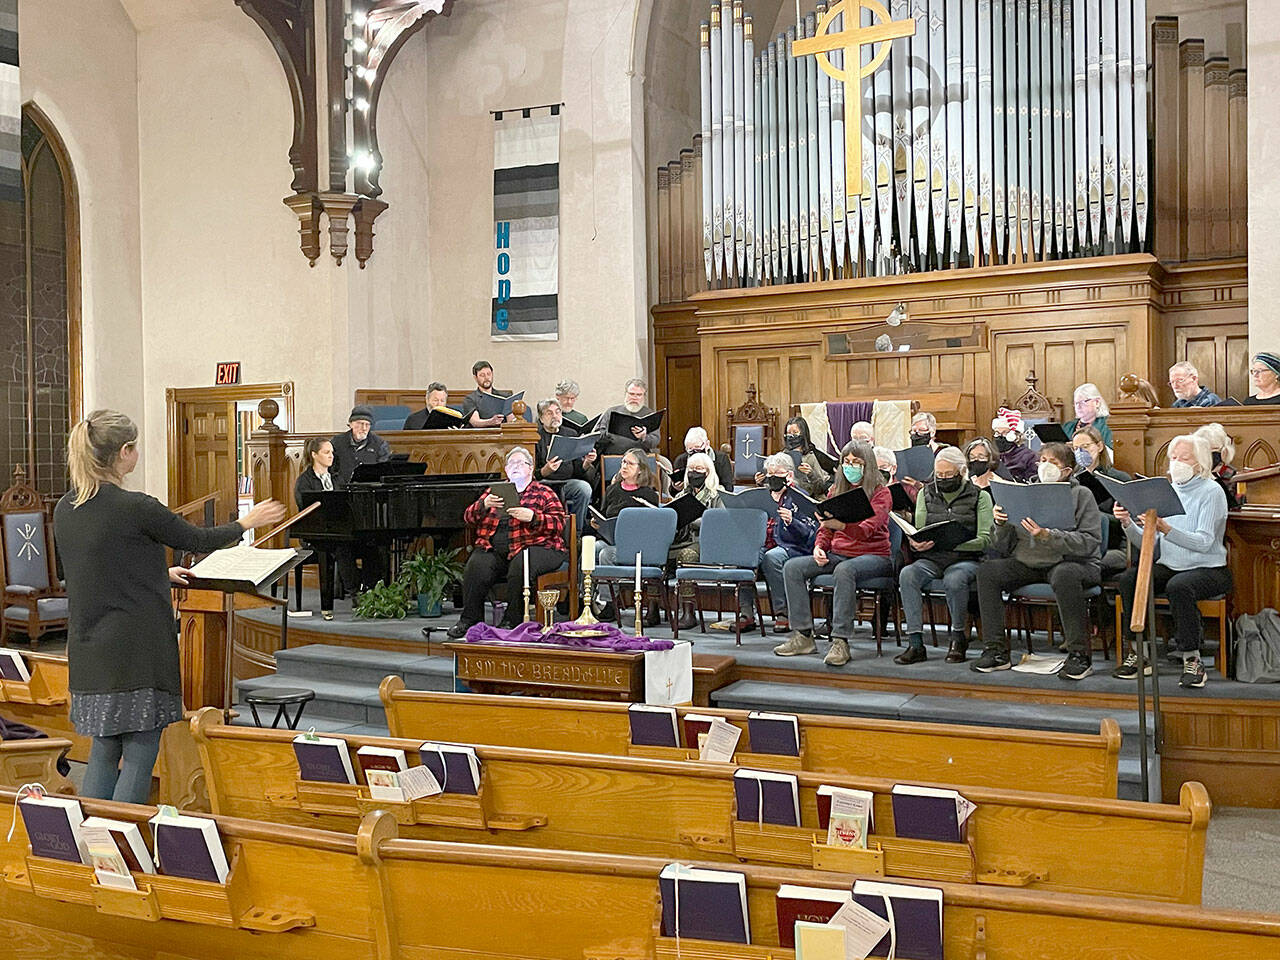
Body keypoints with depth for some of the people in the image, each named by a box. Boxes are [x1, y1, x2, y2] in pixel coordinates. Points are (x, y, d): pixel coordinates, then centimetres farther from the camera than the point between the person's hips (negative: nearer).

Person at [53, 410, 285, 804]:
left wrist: (162, 572, 31)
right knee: (139, 754, 1)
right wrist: (247, 522, 14)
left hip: (89, 653, 7)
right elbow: (197, 539, -3)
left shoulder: (65, 510, 6)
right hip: (136, 650, -7)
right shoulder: (136, 507, -16)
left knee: (104, 750, 16)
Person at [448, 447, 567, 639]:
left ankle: (511, 621, -23)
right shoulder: (494, 491, 24)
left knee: (521, 565, -36)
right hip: (494, 549, 3)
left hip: (533, 547, -3)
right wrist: (484, 505, -6)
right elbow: (468, 517, 15)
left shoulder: (544, 493, 13)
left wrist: (532, 516, -16)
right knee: (476, 565, -28)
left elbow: (559, 524, 0)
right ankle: (470, 619, -16)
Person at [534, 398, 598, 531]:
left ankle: (576, 533, -18)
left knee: (584, 488, -27)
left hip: (568, 482, 4)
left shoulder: (569, 435, 16)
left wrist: (587, 463, -9)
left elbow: (578, 470, 13)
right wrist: (546, 470, -25)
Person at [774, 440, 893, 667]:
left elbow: (866, 530, -20)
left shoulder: (880, 493, -4)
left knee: (844, 570, -39)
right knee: (792, 567, -15)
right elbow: (826, 528, 19)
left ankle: (840, 642, -37)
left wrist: (841, 525, -39)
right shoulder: (836, 490, 15)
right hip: (837, 554, 6)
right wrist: (819, 547, -3)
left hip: (873, 556, -6)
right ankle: (802, 636, -17)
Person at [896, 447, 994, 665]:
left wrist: (954, 543, -22)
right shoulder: (926, 493, 16)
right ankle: (915, 643, -30)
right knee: (907, 574, -30)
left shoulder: (980, 496, 6)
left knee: (954, 580, -37)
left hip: (965, 559, -3)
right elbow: (918, 531, 10)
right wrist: (916, 544, -15)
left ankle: (959, 637, -14)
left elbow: (985, 539, -3)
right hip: (931, 559, 3)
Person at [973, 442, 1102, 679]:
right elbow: (1003, 548, 9)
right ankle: (995, 650, -13)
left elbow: (1090, 542, -14)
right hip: (1028, 564, 5)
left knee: (1064, 574, -37)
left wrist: (1049, 537, -24)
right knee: (987, 571, -16)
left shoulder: (1081, 495, 1)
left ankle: (1079, 655, -26)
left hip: (1072, 562, -4)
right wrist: (1001, 524, -11)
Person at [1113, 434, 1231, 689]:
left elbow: (1203, 542, -21)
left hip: (1207, 569, -5)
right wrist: (1128, 523, -13)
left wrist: (1166, 528, -34)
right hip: (1169, 567, 6)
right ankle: (1139, 654, -14)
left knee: (1178, 586, -36)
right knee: (1129, 578, -21)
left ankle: (1192, 660, -22)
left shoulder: (1211, 492, -7)